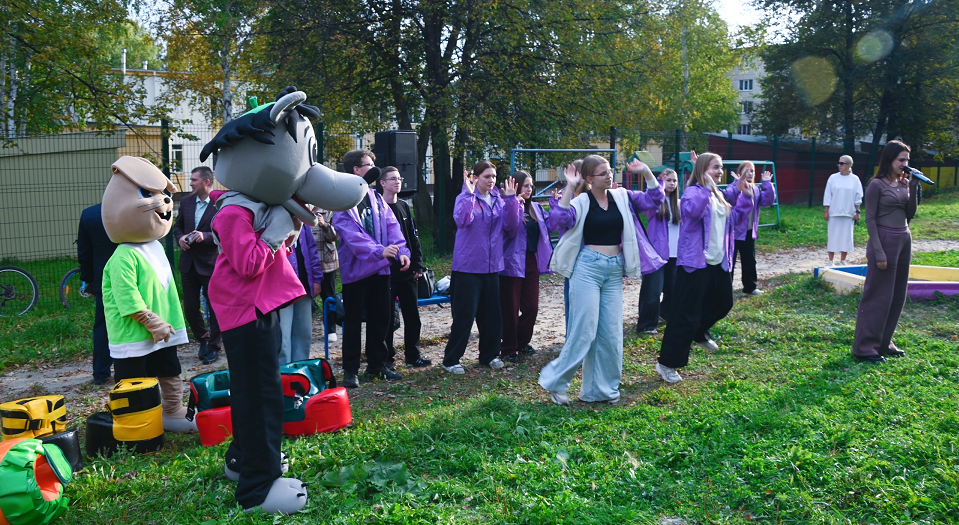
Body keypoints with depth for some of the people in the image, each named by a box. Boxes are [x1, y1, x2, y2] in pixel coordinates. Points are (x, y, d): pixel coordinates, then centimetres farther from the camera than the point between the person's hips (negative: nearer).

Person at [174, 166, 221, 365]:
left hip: (211, 264, -6)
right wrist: (180, 238, -3)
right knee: (190, 308, 10)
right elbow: (178, 226, 18)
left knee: (214, 308, 5)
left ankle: (213, 346, 21)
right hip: (189, 264, 6)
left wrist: (206, 236, -26)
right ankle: (203, 338, 32)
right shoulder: (186, 201, 8)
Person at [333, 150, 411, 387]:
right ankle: (350, 370, 15)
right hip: (355, 269, -6)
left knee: (381, 319, 12)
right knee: (354, 322, 3)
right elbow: (351, 234, -23)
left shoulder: (376, 198, 9)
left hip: (380, 269, 6)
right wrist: (379, 251, -33)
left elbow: (391, 225, 2)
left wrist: (401, 250, -14)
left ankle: (377, 366, 26)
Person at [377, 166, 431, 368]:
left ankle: (413, 355, 19)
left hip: (408, 271, 6)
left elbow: (413, 237, 13)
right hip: (387, 272, -5)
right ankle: (387, 357, 14)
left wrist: (418, 264, 6)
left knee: (412, 314, 9)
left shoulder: (404, 206, 13)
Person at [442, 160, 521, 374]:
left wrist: (511, 199, -9)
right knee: (464, 315, -2)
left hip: (492, 266, 5)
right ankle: (451, 360, 9)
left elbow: (511, 225, -1)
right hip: (468, 266, -5)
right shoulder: (465, 198, -7)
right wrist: (469, 194, -30)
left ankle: (489, 355, 28)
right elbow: (462, 220, -25)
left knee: (492, 314, 12)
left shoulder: (498, 200, 9)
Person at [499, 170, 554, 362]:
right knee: (510, 308, 3)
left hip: (532, 262, 7)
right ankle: (508, 348, 15)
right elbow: (509, 230, -22)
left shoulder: (536, 208, 12)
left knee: (531, 306, 11)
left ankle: (523, 342, 30)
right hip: (512, 263, -6)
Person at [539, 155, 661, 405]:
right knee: (585, 331, -8)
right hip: (587, 269, -5)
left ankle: (602, 389, 19)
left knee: (611, 333, 7)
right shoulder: (582, 202, -5)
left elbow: (655, 198, 10)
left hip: (614, 271, 5)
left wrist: (646, 172, -2)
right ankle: (555, 381, 8)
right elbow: (562, 218, -23)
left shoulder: (621, 197, 8)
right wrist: (569, 187, -24)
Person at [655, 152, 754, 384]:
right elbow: (691, 211, -35)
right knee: (686, 315, -6)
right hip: (695, 262, -9)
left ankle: (700, 332, 50)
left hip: (718, 262, 9)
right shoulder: (694, 192, -13)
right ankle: (667, 363, 4)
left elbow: (736, 217, 22)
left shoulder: (719, 195, 14)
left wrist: (745, 197, 10)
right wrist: (706, 187, -35)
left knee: (723, 302, 24)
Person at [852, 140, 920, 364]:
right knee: (878, 296, -4)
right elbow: (870, 219, -12)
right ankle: (865, 347, 3)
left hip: (904, 240, 8)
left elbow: (910, 214, 8)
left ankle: (883, 343, 21)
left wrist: (914, 187, -3)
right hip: (885, 240, -8)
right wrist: (878, 251, -18)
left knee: (897, 296, 11)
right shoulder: (877, 184, -10)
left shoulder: (904, 183, 10)